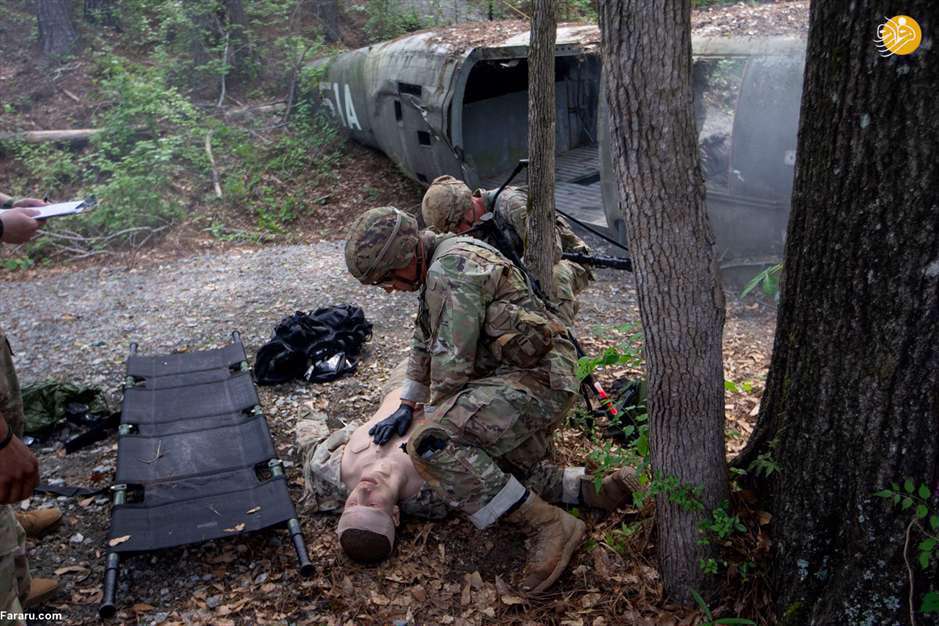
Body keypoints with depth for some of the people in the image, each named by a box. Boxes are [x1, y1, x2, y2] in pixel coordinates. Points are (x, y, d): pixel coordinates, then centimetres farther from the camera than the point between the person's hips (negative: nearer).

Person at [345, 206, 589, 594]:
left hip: (535, 378, -12)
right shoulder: (442, 265, 17)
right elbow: (423, 342, 26)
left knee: (432, 444, -25)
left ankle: (549, 526, -21)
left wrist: (435, 419, -3)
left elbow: (452, 361, -20)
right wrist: (406, 407, 24)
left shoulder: (449, 271, -18)